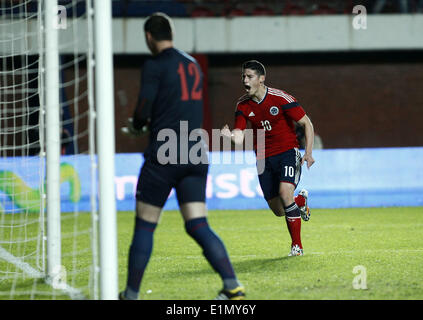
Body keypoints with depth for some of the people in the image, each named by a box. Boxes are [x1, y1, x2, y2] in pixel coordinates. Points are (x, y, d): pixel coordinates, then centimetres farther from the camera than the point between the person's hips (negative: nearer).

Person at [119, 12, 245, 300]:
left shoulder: (155, 66, -6)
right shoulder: (193, 65, 17)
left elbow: (143, 111, -10)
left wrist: (136, 126, 12)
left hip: (164, 155, -6)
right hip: (196, 155, 6)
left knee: (144, 227, 4)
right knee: (199, 226, 2)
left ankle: (131, 294, 7)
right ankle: (233, 285, -13)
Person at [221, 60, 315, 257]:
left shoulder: (280, 98, -13)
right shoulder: (243, 105, -2)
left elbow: (306, 123, -6)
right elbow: (239, 137, -6)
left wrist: (308, 153, -14)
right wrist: (230, 136, -31)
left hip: (288, 152, -4)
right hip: (264, 158, 4)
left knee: (285, 193, -27)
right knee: (278, 211, 3)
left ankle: (297, 246, -15)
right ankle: (301, 200, 40)